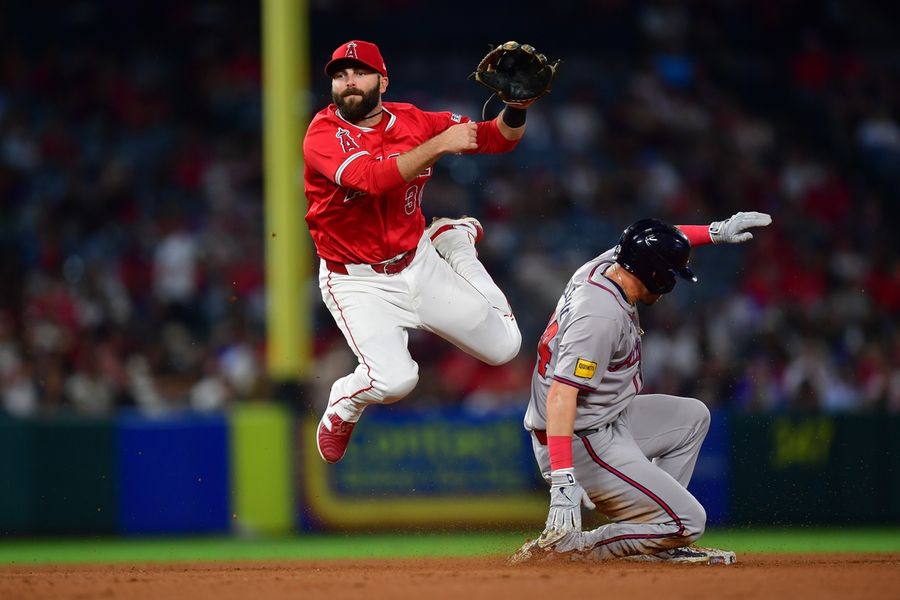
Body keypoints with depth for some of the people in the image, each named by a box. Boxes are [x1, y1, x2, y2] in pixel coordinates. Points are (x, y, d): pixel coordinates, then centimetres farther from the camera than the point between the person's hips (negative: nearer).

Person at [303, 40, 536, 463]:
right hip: (359, 282, -4)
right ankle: (341, 408, 10)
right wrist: (439, 145, -37)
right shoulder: (323, 133, -18)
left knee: (503, 347, 11)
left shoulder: (413, 122, -4)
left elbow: (499, 138, -2)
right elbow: (371, 179, -36)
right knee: (395, 379, -27)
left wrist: (516, 108, -23)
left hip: (419, 265, 5)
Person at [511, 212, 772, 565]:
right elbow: (561, 394, -33)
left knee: (692, 416, 24)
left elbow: (655, 243, 24)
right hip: (582, 445, -10)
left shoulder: (603, 265, 1)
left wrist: (717, 232, 13)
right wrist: (563, 480, -39)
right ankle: (569, 546, -7)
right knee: (688, 521, -8)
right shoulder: (603, 315, -26)